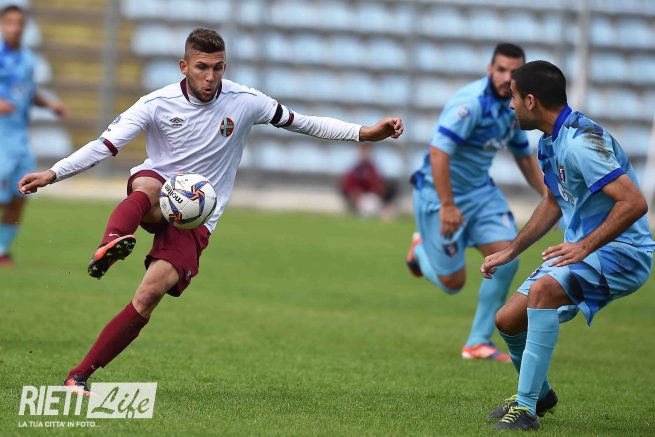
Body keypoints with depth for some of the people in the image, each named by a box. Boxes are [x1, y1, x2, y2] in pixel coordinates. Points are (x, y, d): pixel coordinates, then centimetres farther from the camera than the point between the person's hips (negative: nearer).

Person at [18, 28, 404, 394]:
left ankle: (82, 374, -17)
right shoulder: (158, 104, -8)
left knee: (150, 295, -20)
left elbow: (303, 123, 5)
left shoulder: (245, 102, -4)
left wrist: (365, 133, -2)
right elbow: (105, 145, -11)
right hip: (154, 199, 0)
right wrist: (52, 174, -23)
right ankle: (111, 246, -69)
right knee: (147, 185, -39)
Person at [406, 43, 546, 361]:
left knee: (506, 260, -9)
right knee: (452, 283, -3)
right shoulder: (471, 102, -25)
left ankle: (478, 342, 3)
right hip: (440, 193, -7)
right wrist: (447, 205, -32)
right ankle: (420, 249, 33)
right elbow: (438, 151, -31)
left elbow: (524, 156, 18)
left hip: (480, 191, 7)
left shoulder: (513, 108, 3)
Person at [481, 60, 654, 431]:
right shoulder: (551, 142, 9)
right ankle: (540, 395, 35)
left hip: (622, 251, -10)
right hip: (583, 251, 10)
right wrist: (510, 253, 28)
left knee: (543, 289, -34)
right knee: (508, 320, 7)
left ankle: (526, 407, -31)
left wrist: (585, 247, -31)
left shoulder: (581, 141, -22)